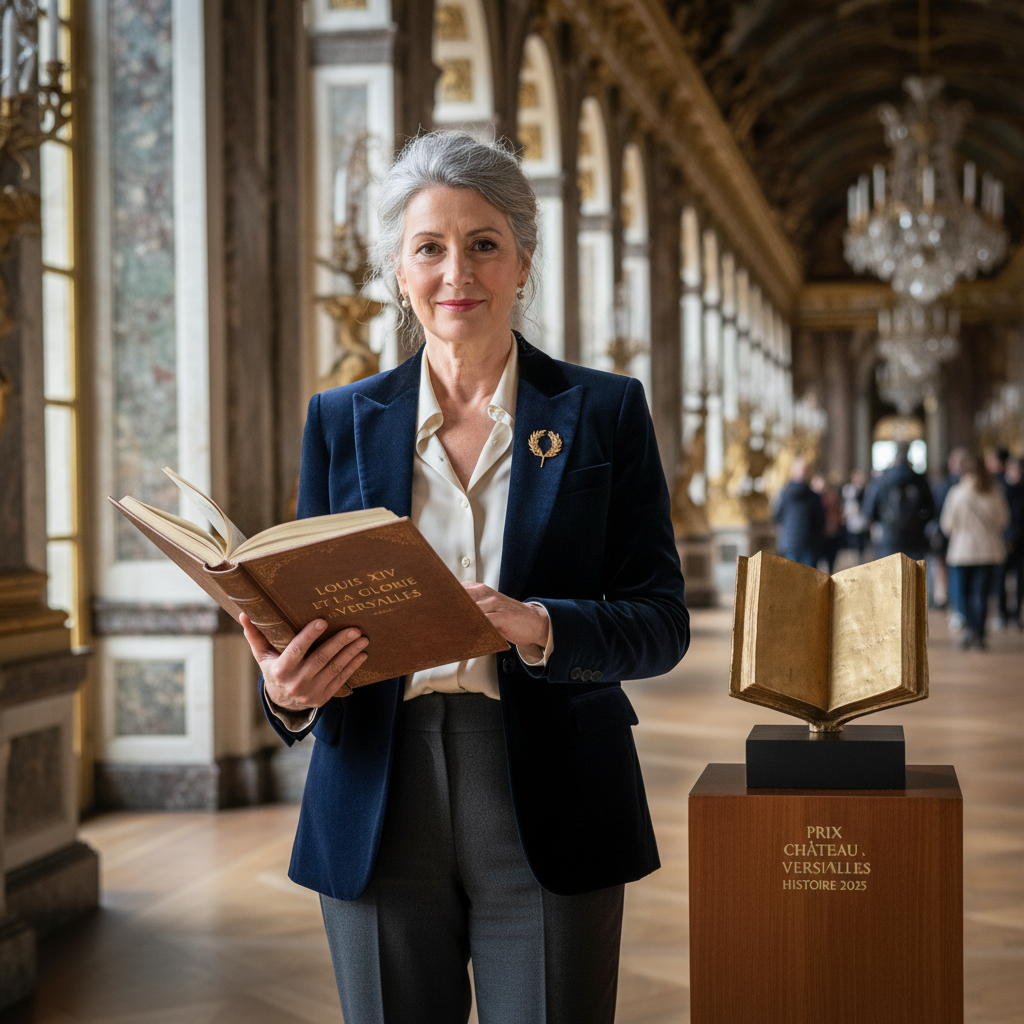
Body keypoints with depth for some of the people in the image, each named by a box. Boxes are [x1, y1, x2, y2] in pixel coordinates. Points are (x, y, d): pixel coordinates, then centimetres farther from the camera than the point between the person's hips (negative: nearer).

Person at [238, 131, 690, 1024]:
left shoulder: (604, 412, 4)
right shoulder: (342, 421, 9)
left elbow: (660, 623, -1)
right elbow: (308, 610, 9)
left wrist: (537, 627, -21)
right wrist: (288, 688, -15)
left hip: (547, 811, -1)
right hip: (379, 808, 2)